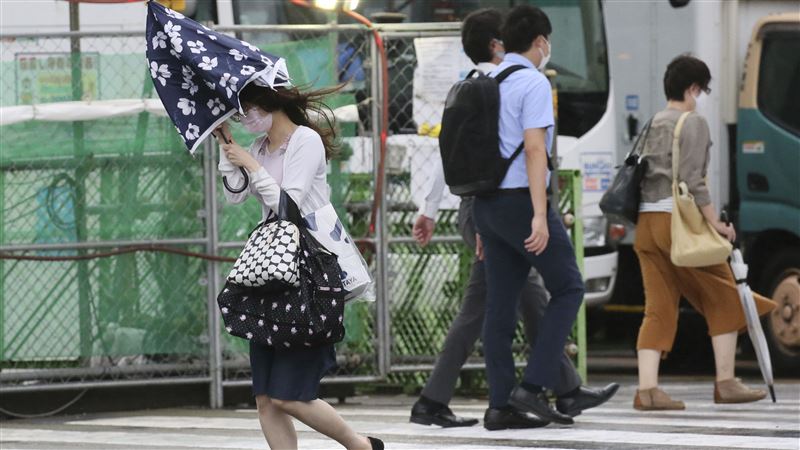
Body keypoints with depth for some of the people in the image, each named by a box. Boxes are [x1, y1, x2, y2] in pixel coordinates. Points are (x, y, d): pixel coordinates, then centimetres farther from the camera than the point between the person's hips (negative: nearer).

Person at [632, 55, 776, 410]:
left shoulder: (652, 125, 17)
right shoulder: (692, 122, -5)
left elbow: (640, 175, 16)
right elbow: (692, 180, -14)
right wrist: (716, 224, -11)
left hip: (646, 221, 7)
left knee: (658, 307, 5)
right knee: (723, 298, 6)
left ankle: (647, 389, -5)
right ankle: (725, 383, 6)